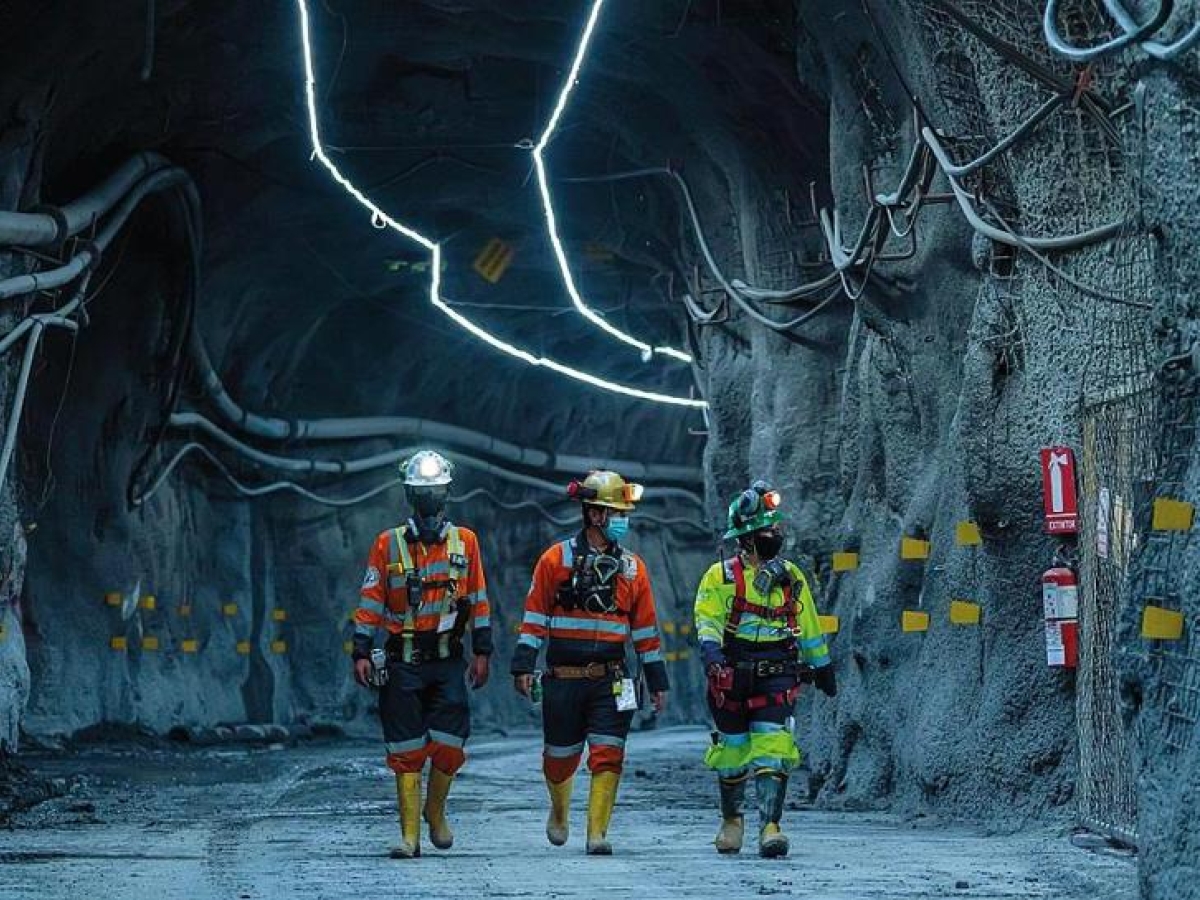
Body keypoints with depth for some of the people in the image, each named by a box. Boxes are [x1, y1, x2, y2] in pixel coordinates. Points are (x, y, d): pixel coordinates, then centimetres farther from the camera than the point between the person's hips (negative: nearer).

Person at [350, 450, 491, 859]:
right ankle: (410, 835, 5)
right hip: (402, 663, -1)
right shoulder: (388, 544, 3)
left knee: (449, 745, -5)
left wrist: (482, 652, 5)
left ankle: (435, 811, 22)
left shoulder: (465, 541, 6)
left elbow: (478, 600, 9)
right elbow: (370, 603, 3)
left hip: (448, 661, 1)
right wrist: (362, 653, -5)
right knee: (406, 752, -1)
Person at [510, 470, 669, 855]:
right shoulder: (556, 559, -1)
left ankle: (597, 833, -7)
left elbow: (645, 628, 12)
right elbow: (534, 616, -1)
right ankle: (559, 813, 38)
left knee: (608, 755, -10)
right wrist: (524, 665, -8)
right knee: (560, 757, 10)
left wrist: (658, 682, 12)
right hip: (563, 678, -1)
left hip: (610, 679, 2)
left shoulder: (632, 567, 8)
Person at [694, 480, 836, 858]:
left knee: (772, 749, -13)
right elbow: (707, 618, -10)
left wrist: (822, 667, 25)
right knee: (733, 751, 8)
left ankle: (770, 827, -17)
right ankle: (731, 820, 30)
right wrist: (712, 653, -27)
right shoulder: (721, 576, 0)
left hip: (777, 676, 1)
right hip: (733, 678, -1)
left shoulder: (791, 577, 11)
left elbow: (809, 626, 20)